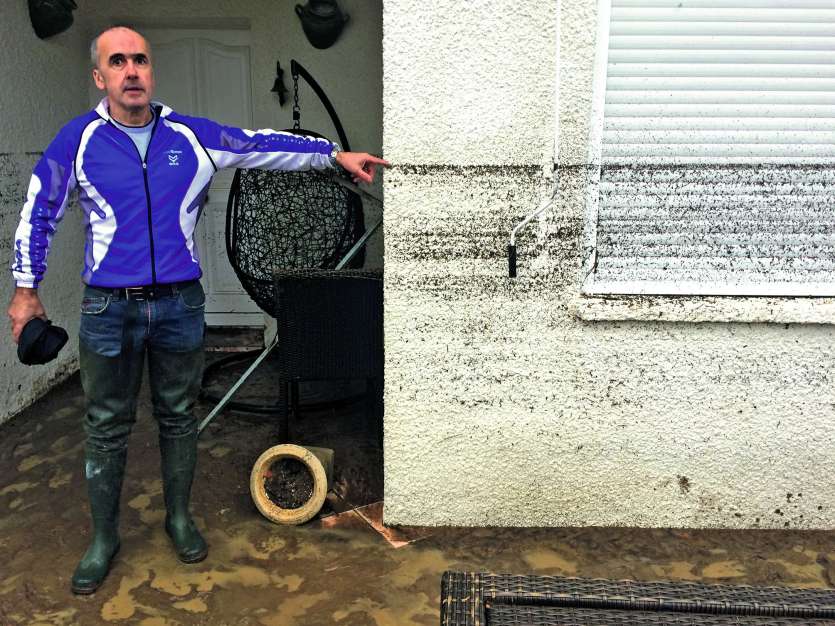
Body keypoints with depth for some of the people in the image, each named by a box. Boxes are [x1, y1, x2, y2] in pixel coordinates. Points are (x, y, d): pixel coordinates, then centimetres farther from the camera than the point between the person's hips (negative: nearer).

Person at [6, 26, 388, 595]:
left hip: (179, 306, 1)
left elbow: (265, 145, 4)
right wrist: (26, 290, 8)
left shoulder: (191, 136, 2)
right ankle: (104, 538, 26)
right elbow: (39, 213, 7)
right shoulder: (81, 138, -1)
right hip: (109, 309, -1)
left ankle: (179, 517, 33)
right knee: (107, 429, 9)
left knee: (179, 418, 13)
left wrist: (337, 154, 0)